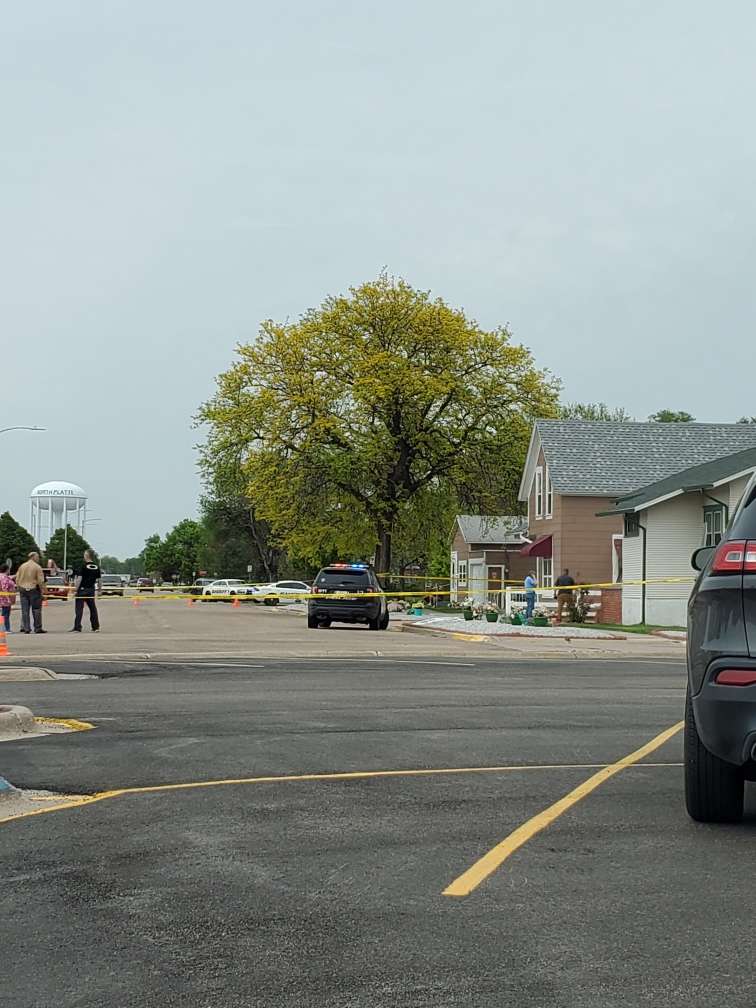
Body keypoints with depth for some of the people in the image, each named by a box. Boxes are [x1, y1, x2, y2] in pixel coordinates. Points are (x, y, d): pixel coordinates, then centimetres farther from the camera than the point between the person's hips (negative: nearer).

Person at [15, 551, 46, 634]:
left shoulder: (22, 566, 9)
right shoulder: (37, 567, -6)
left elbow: (17, 580, 10)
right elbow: (41, 581, -10)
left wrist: (19, 589, 17)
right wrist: (42, 592, -5)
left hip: (23, 590, 4)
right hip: (34, 590, -4)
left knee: (25, 610, 5)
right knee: (36, 610, 2)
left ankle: (26, 628, 3)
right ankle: (37, 628, 3)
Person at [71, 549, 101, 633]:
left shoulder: (84, 566, -11)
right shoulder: (97, 566, 5)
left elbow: (79, 579, -15)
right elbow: (98, 579, 10)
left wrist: (76, 589, -11)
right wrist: (99, 589, 20)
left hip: (82, 589, -5)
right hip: (91, 589, 5)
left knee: (79, 608, -3)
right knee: (92, 608, 13)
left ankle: (77, 627, -6)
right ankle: (95, 627, 14)